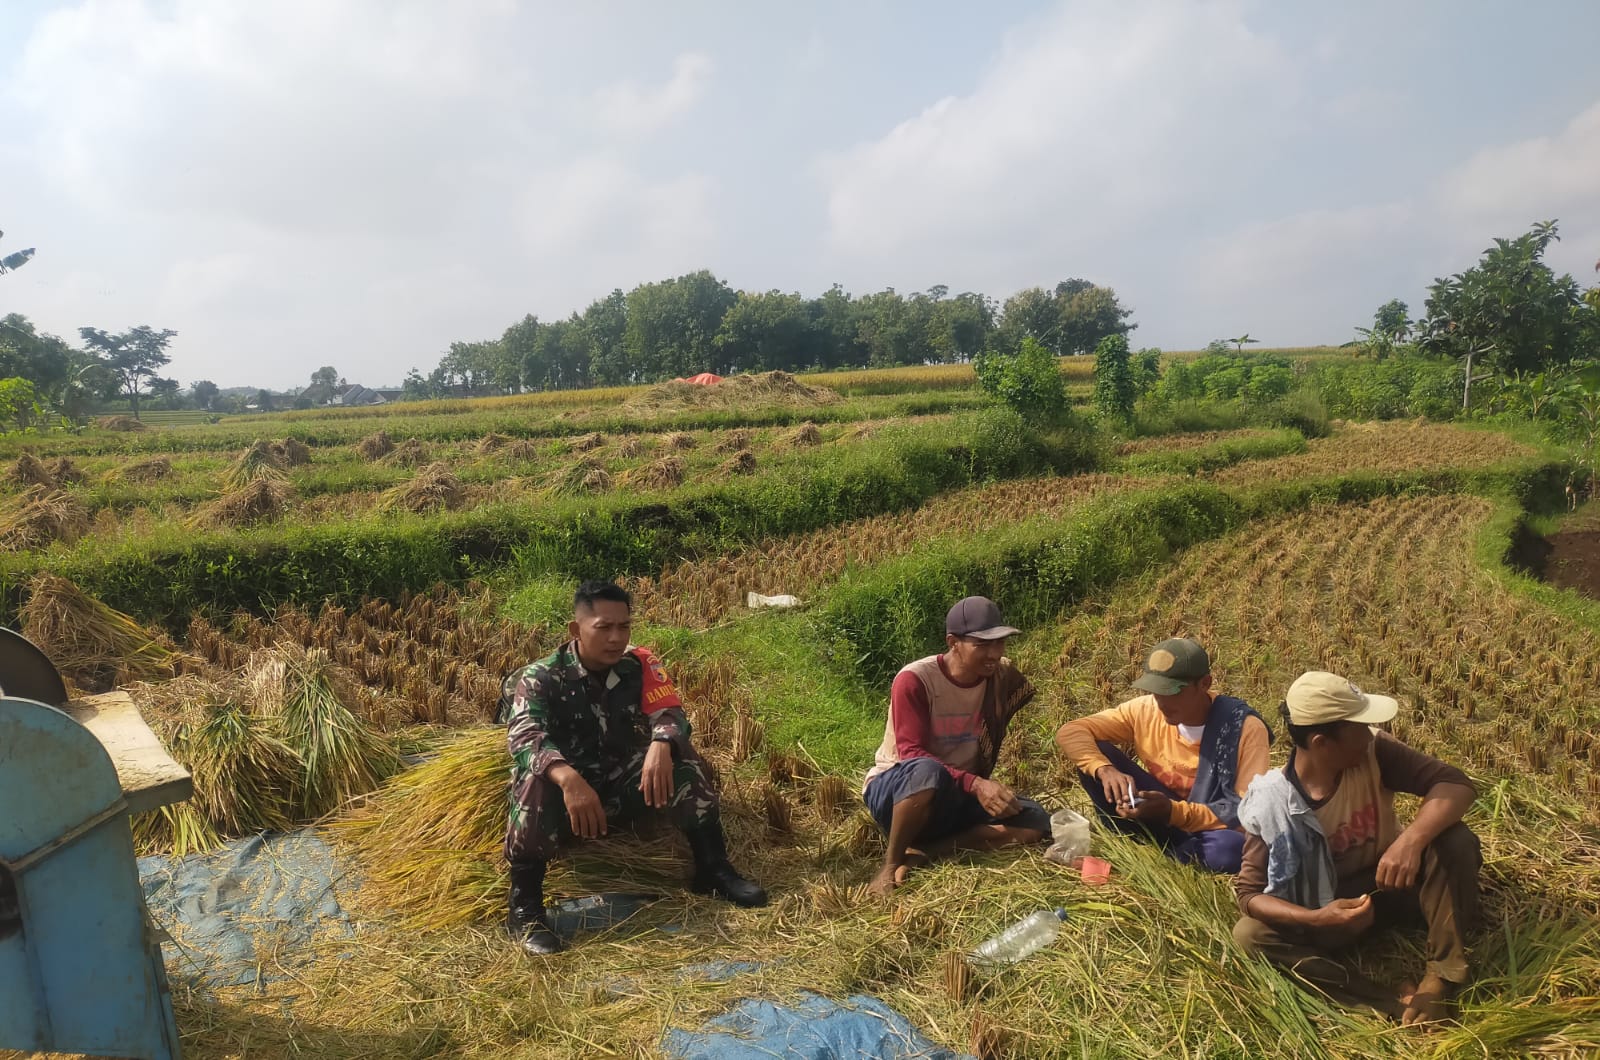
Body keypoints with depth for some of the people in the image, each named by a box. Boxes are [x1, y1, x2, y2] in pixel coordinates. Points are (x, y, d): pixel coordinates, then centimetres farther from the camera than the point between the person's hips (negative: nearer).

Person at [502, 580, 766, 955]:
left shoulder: (639, 665, -5)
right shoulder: (540, 678, -14)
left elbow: (670, 714, -17)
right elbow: (524, 738, -30)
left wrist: (660, 745, -43)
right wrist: (568, 779, -50)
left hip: (621, 789, 3)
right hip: (566, 796, -3)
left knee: (676, 750, -21)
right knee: (538, 779, -35)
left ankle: (712, 868, -15)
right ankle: (524, 906, -27)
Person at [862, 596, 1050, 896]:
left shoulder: (1002, 676, -3)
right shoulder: (914, 680, -20)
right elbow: (912, 755, -26)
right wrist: (975, 784, -39)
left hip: (957, 796, 6)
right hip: (895, 789, -6)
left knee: (1036, 822, -17)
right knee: (927, 771, -40)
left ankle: (917, 853, -19)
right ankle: (891, 862, -18)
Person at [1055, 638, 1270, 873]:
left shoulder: (1245, 728, -22)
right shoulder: (1145, 710, -12)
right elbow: (1070, 733, -12)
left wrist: (1173, 812, -36)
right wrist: (1105, 770, -33)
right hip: (1163, 815, 3)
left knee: (1231, 849, -40)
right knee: (1094, 753, -16)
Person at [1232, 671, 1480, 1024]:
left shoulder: (1372, 751, -19)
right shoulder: (1272, 803, -23)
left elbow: (1457, 784, -26)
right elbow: (1249, 893, -20)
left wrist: (1411, 839, -43)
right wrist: (1315, 918, -38)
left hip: (1394, 880, 2)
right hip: (1337, 904, -1)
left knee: (1455, 839, -28)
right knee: (1249, 934, -27)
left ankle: (1442, 974, -16)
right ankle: (1394, 1002, -29)